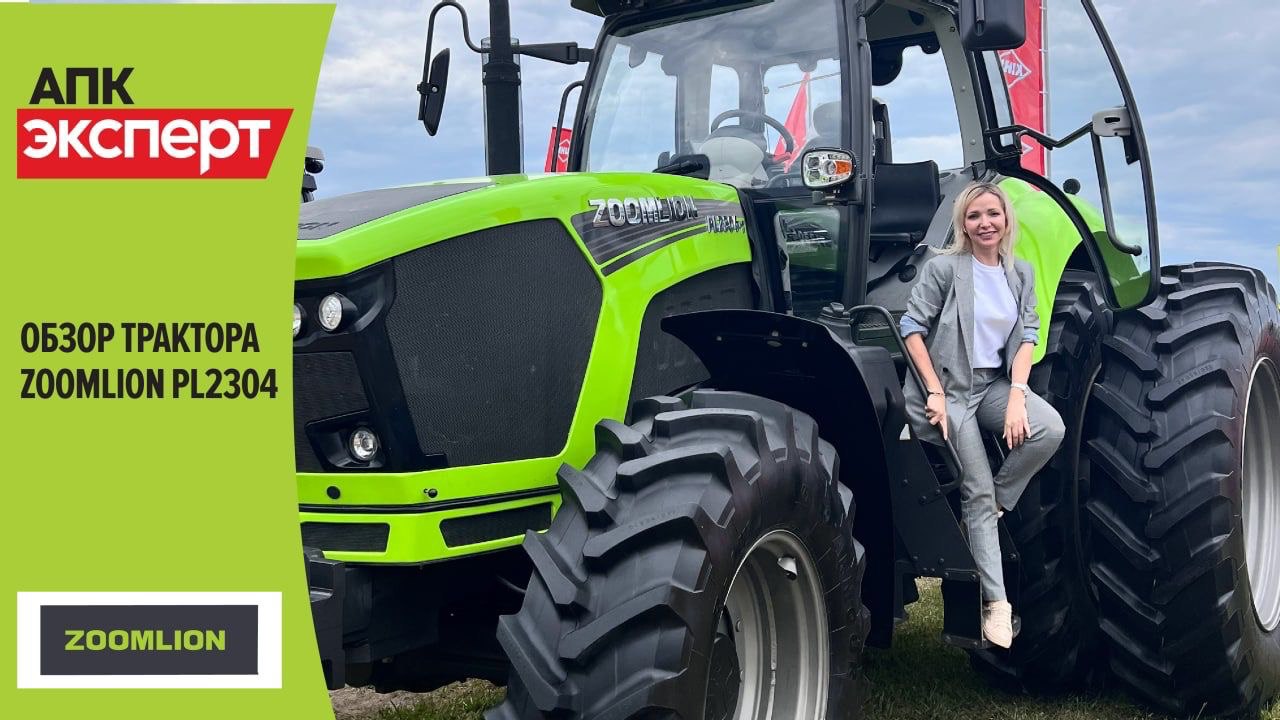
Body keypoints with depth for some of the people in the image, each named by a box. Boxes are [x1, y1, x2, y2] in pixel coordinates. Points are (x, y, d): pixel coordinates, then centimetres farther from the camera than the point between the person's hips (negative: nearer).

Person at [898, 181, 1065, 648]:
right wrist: (934, 392, -15)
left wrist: (1017, 394, -12)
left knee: (1050, 430, -26)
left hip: (995, 383, 5)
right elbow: (912, 327, -9)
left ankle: (998, 500, -1)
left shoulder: (1021, 274, 9)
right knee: (977, 492, -8)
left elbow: (1027, 335, 3)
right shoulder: (944, 268, -7)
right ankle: (995, 602, -2)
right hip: (949, 387, -5)